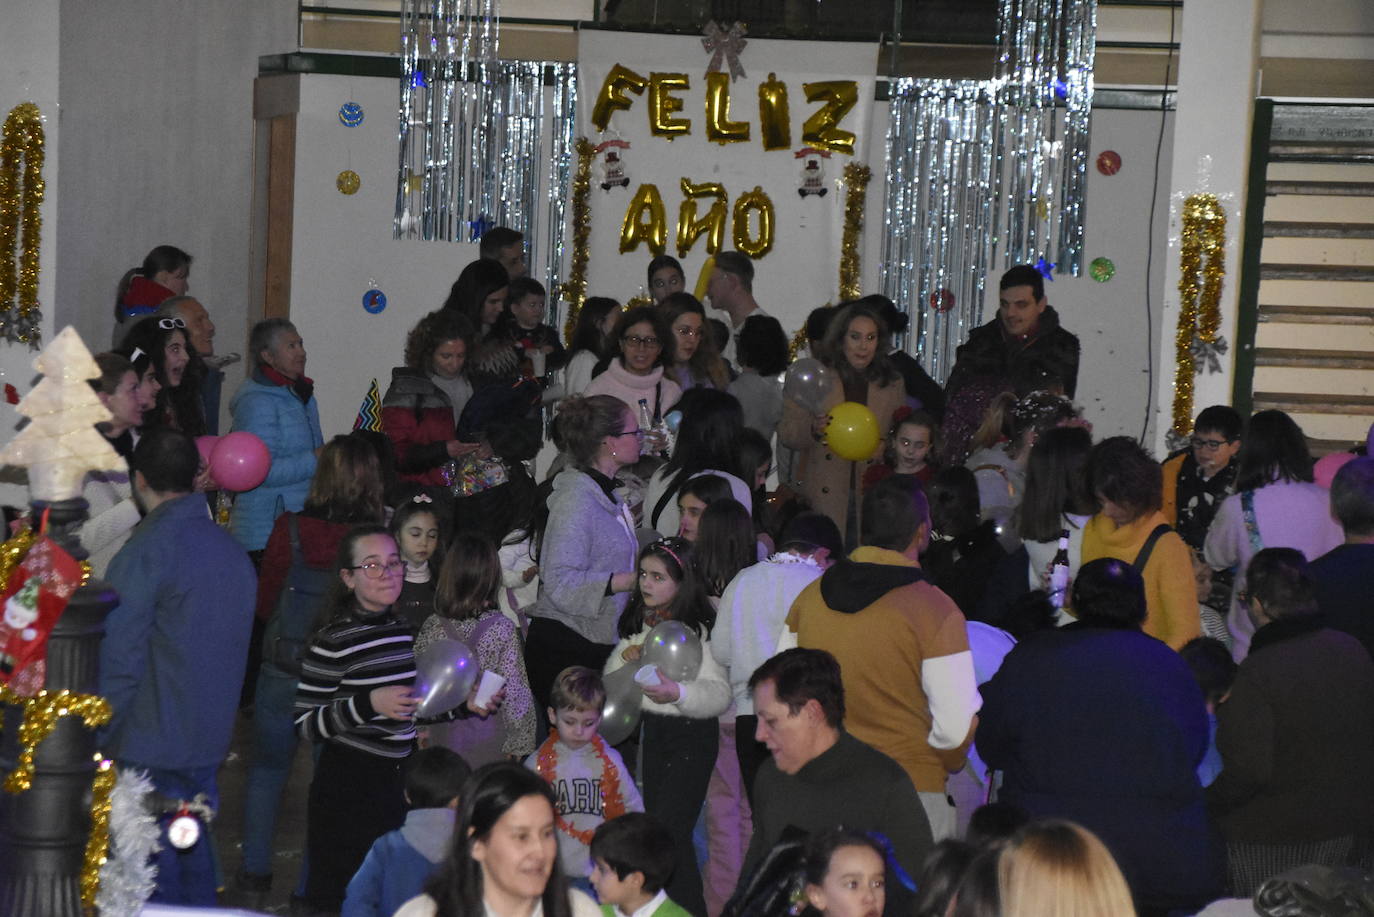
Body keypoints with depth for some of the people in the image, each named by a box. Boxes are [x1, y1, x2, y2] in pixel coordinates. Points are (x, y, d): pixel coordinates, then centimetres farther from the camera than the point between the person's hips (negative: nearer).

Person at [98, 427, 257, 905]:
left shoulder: (146, 550, -15)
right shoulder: (231, 549, 10)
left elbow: (118, 656, -17)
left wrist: (92, 739, -10)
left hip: (149, 749, -8)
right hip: (208, 742, 8)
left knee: (152, 875, -2)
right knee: (195, 860, 16)